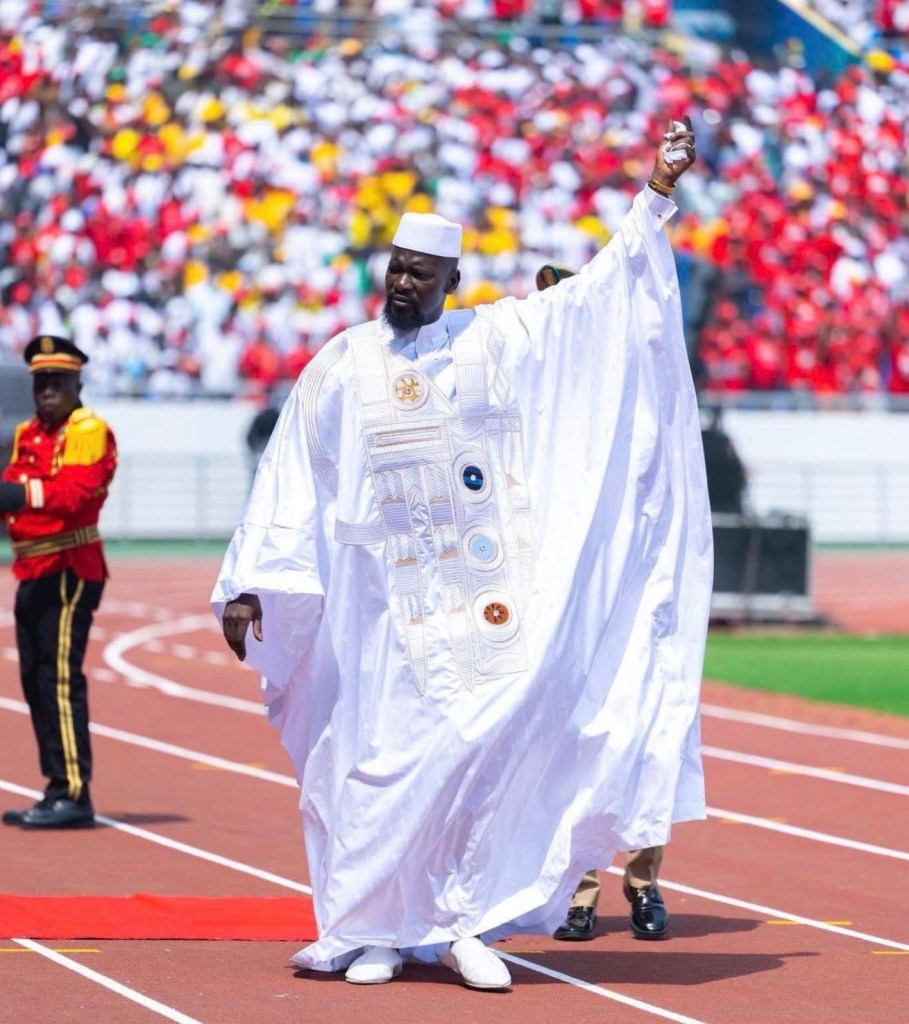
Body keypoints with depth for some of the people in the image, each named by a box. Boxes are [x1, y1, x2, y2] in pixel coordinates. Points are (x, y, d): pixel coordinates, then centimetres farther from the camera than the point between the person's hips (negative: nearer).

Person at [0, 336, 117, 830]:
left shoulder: (89, 431, -7)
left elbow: (77, 490, -22)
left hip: (69, 569, -9)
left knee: (60, 677, -13)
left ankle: (74, 795, -14)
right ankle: (58, 790, 17)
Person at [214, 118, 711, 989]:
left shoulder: (499, 339, 7)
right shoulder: (340, 368, 7)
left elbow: (601, 289, 8)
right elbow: (288, 483, 8)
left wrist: (653, 199, 1)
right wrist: (247, 583, 1)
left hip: (485, 604, 0)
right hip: (385, 606, 0)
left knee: (490, 753, -5)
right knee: (383, 760, -3)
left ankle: (462, 924, 3)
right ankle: (372, 932, 7)